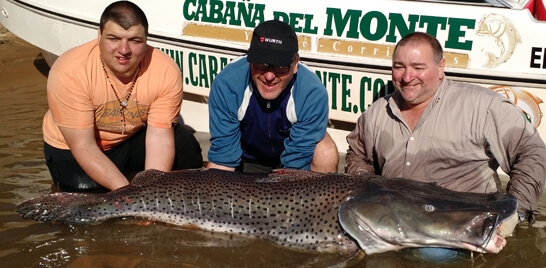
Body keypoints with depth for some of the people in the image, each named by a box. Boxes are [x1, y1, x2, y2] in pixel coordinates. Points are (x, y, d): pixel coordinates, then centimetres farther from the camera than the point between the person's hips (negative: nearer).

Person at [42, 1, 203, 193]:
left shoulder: (166, 71, -23)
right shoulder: (70, 71, -30)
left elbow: (160, 136, -22)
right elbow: (83, 146, -29)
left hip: (134, 139, 3)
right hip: (72, 148, -2)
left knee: (186, 148, -20)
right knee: (85, 190, -30)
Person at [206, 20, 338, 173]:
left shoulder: (313, 93, -33)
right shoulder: (226, 85, -32)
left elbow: (297, 162, -30)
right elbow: (222, 156, -28)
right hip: (245, 159, 1)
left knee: (327, 154, -28)